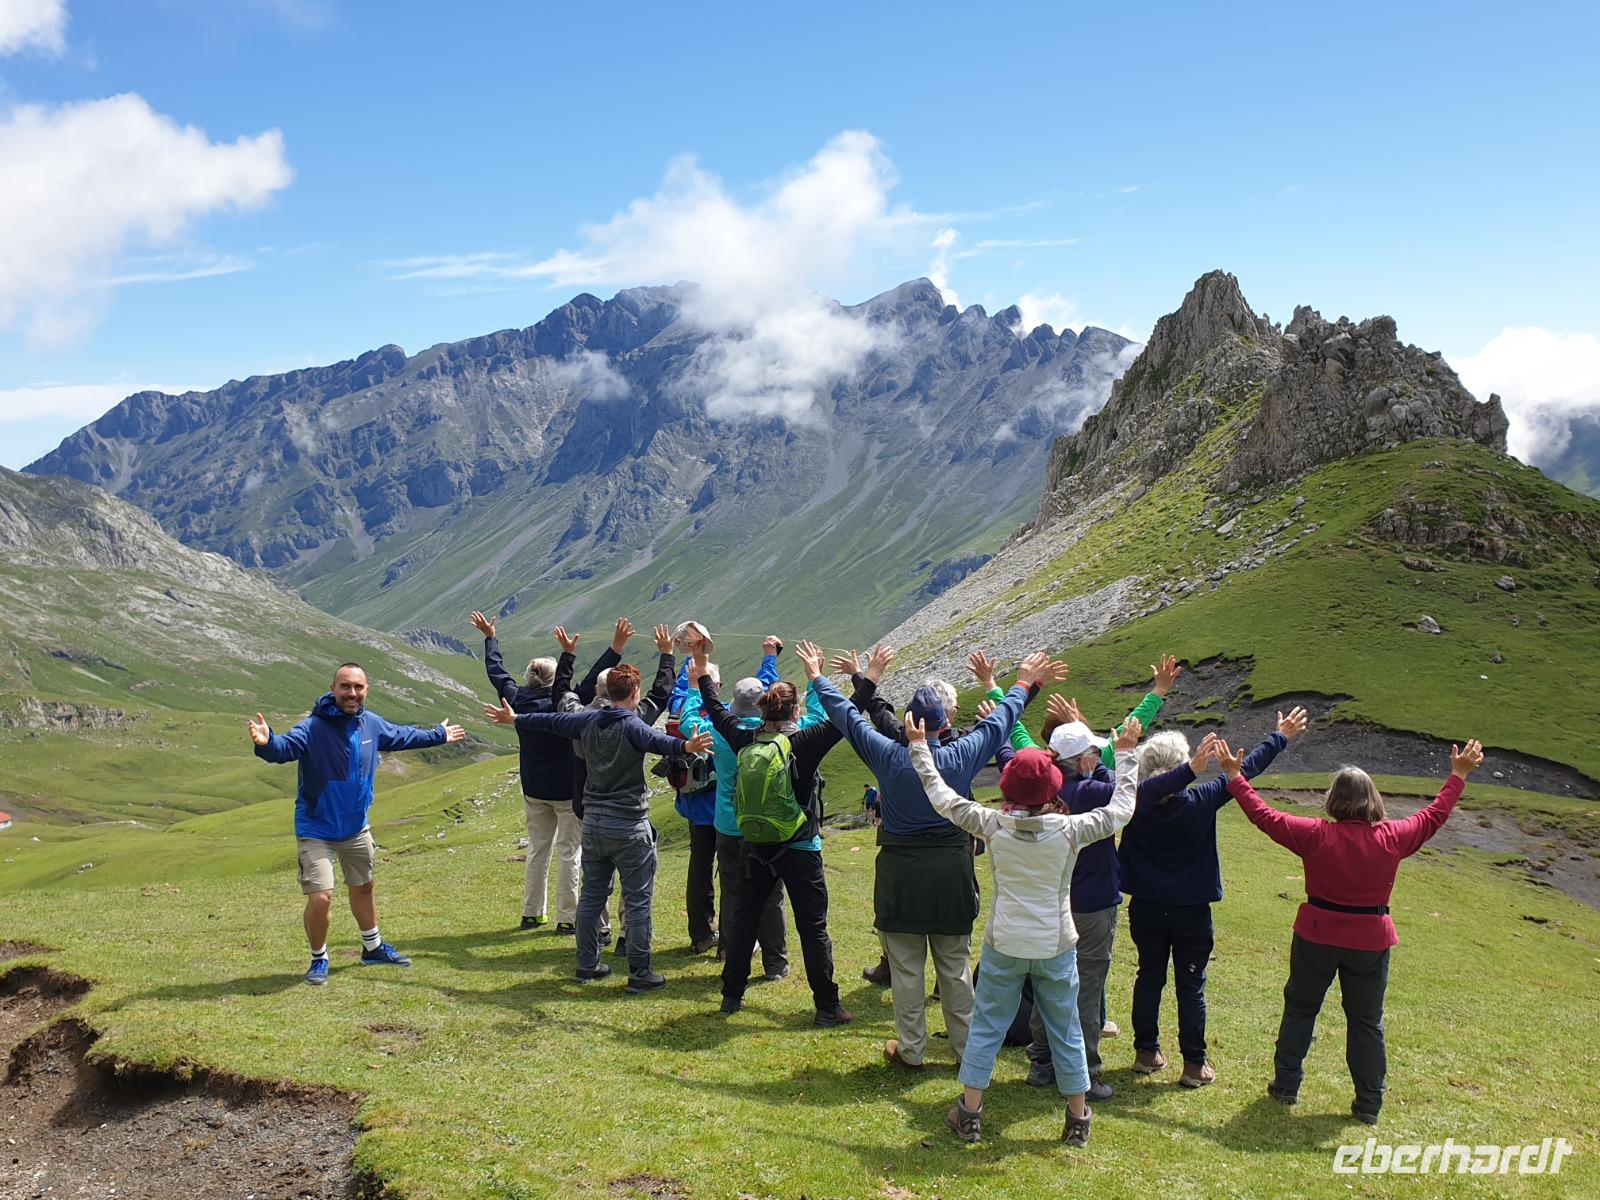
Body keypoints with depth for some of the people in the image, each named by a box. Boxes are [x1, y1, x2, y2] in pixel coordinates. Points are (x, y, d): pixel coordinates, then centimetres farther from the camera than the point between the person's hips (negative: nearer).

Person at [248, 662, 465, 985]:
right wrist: (267, 742, -65)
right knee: (321, 898, -13)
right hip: (317, 831, -6)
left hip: (356, 829, 6)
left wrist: (439, 735, 29)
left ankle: (373, 947, 44)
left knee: (363, 888, 22)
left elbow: (403, 736, 16)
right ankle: (319, 959, 14)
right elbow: (286, 747, -42)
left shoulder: (372, 725, -4)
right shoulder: (313, 728, -23)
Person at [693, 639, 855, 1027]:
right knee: (813, 928, 3)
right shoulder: (803, 744, -17)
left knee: (743, 919, 17)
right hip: (800, 850, -4)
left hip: (754, 849, 4)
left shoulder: (745, 741, -4)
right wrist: (816, 677, -8)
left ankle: (732, 995, 25)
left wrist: (703, 673, 23)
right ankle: (827, 1006, 6)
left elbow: (717, 713, 12)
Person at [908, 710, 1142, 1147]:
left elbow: (942, 798, -2)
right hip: (1057, 947, 0)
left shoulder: (993, 825, -13)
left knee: (986, 1027, 13)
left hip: (1004, 946, 0)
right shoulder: (1070, 830, -15)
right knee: (1066, 1033, 15)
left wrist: (919, 747, 9)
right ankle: (1078, 1118, 27)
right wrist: (1126, 754, 10)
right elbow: (1121, 809, 0)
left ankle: (969, 1114, 19)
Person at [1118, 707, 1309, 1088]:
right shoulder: (1200, 801, -19)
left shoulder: (1135, 802, -18)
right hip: (1191, 910, -2)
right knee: (1191, 985, 9)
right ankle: (1194, 1065, 15)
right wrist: (1280, 739, -1)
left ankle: (1146, 1053, 25)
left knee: (1149, 978, 16)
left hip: (1146, 909, 2)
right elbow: (1244, 771, -12)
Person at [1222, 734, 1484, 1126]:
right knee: (1366, 1020, 15)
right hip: (1371, 942, 1)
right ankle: (1369, 1103, 21)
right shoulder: (1393, 838, -11)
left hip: (1317, 937, -1)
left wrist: (1235, 776, -1)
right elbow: (1435, 815, 4)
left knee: (1300, 1008, 17)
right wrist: (1459, 776, 17)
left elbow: (1264, 815, -10)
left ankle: (1286, 1085, 25)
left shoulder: (1316, 835, -16)